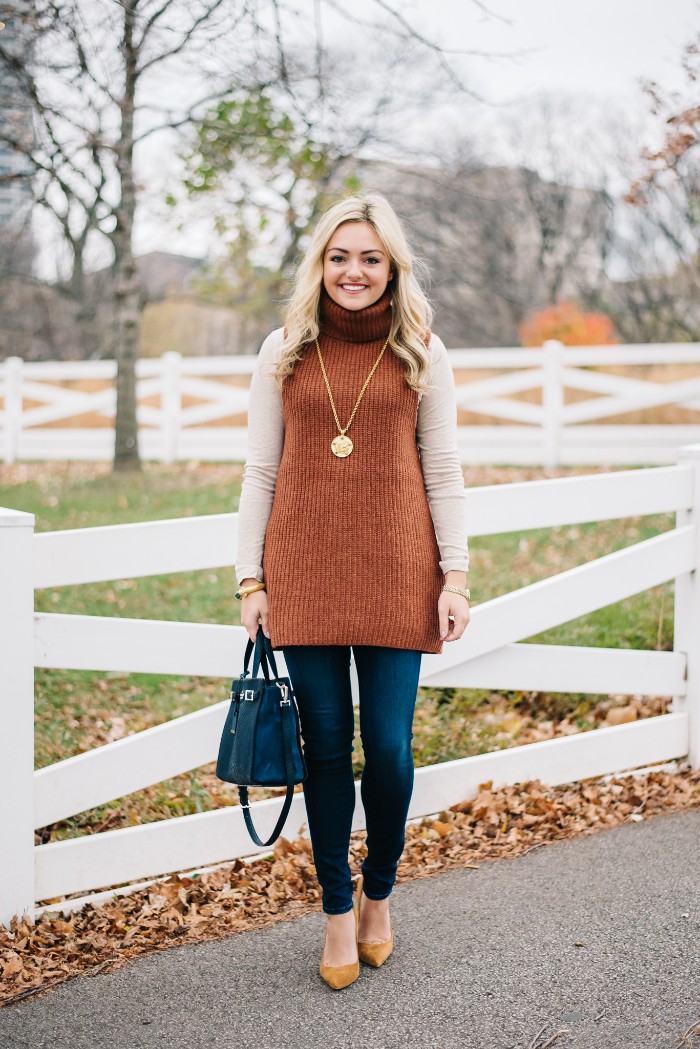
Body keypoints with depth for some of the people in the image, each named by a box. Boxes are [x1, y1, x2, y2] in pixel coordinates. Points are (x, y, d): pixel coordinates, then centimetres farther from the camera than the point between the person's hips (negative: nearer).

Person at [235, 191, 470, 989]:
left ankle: (378, 897, 24)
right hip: (305, 571, 1)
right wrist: (250, 579, 2)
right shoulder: (285, 352, 6)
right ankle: (339, 915, 18)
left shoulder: (421, 354, 5)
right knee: (327, 744, 4)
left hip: (395, 570, -1)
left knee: (388, 746, 0)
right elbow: (259, 472, 7)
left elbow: (443, 473, 6)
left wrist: (455, 575, 0)